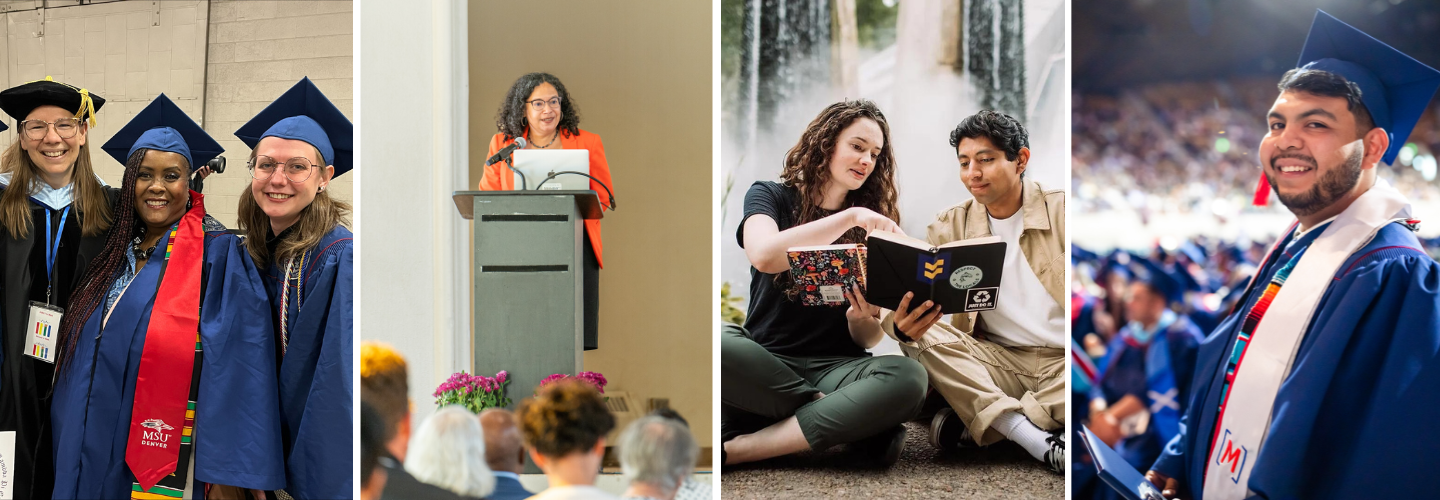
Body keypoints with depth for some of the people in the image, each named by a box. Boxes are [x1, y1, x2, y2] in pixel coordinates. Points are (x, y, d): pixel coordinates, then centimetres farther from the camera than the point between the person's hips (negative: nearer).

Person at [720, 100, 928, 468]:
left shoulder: (875, 226, 13)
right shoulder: (769, 196, 7)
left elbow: (868, 341, 8)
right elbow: (764, 256, -19)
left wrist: (861, 319, -16)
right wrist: (850, 217, -22)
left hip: (836, 366, 2)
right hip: (765, 360, -2)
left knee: (908, 377, -32)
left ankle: (732, 449, -28)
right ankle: (848, 418, -22)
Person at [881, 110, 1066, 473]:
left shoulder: (1060, 211, -1)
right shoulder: (951, 226, 6)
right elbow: (905, 298, -6)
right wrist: (901, 324, -31)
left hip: (1061, 362, -2)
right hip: (997, 362, 2)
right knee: (921, 337, -24)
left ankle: (979, 423, -28)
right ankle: (1038, 441, -36)